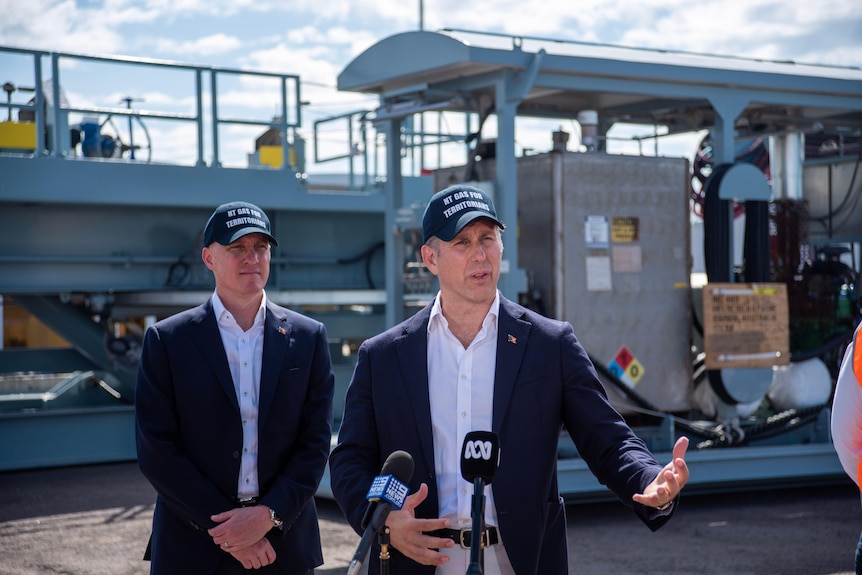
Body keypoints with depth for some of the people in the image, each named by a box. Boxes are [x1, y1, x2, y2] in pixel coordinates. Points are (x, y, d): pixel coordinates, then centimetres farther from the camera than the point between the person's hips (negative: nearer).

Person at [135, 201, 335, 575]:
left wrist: (268, 515, -13)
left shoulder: (308, 338, 4)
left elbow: (316, 443, 1)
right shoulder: (166, 340, -1)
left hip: (285, 545, 2)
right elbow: (155, 450, -6)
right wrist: (225, 528, -12)